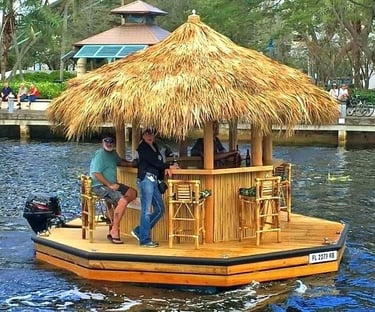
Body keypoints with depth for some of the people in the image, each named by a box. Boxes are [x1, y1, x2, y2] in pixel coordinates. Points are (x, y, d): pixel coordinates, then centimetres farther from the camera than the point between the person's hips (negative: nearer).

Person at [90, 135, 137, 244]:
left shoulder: (113, 153, 15)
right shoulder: (100, 154, -13)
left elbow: (119, 161, 35)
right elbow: (96, 174, -20)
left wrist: (130, 164, 16)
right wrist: (110, 185, -21)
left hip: (112, 184, 10)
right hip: (100, 186, -10)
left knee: (132, 193, -1)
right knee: (122, 201, -26)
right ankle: (114, 231, -23)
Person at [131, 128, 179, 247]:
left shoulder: (154, 146, 20)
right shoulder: (142, 147, -6)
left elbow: (159, 161, 18)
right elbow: (154, 162, -11)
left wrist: (165, 169, -4)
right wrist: (169, 166, -1)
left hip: (154, 180, 9)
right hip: (145, 179, -9)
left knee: (160, 210, 9)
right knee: (146, 210, -6)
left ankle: (139, 231, 18)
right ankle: (145, 240, -1)